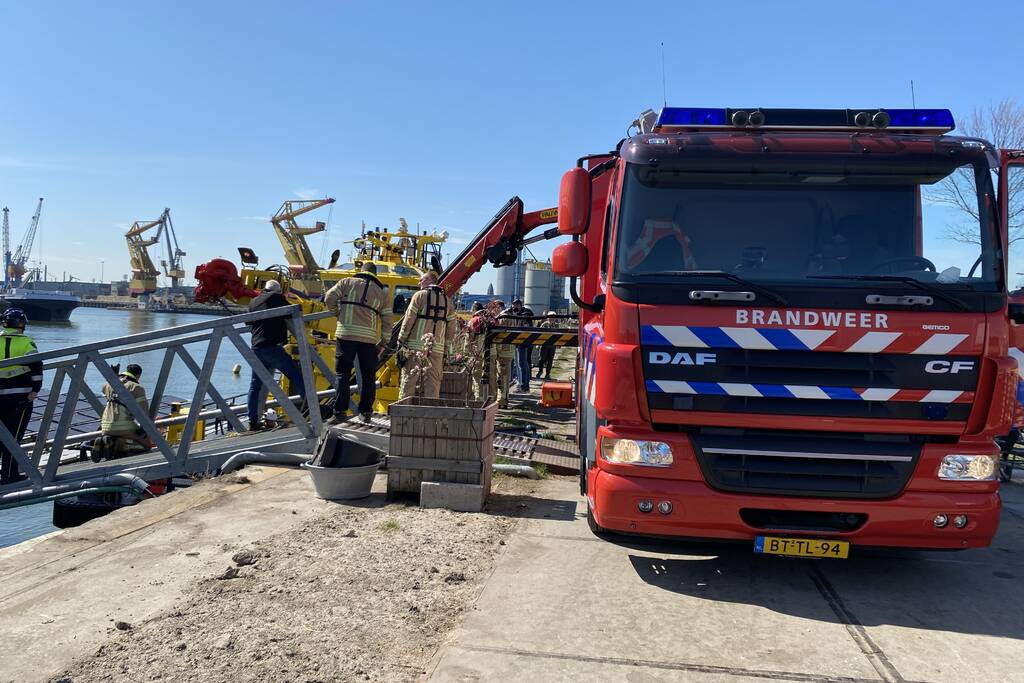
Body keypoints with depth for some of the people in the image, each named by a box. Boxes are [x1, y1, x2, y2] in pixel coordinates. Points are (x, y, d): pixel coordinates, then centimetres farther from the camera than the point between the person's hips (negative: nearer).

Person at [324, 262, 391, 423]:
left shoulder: (347, 282, 10)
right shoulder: (382, 292, 16)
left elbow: (329, 299, 3)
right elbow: (387, 321, 12)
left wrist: (338, 313, 21)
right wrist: (382, 343, 16)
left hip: (346, 333, -1)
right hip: (369, 338, 2)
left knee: (343, 374, 3)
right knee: (368, 376, 11)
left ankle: (340, 412, -2)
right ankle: (366, 412, 13)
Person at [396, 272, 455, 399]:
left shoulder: (419, 296, -1)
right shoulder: (447, 300, 14)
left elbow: (408, 320, -5)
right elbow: (451, 328, 12)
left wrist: (400, 341, 1)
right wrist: (444, 348, 16)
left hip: (415, 346, -4)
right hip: (437, 349, 4)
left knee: (408, 381, 1)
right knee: (433, 383, 5)